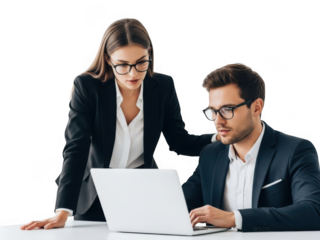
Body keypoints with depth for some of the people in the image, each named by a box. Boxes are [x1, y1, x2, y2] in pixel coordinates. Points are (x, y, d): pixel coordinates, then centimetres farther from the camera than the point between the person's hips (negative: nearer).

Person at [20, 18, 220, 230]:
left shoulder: (163, 87, -10)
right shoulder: (87, 86, -18)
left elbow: (180, 141, -1)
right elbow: (76, 149, -25)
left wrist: (219, 138, -21)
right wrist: (62, 213, -35)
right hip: (95, 197, -1)